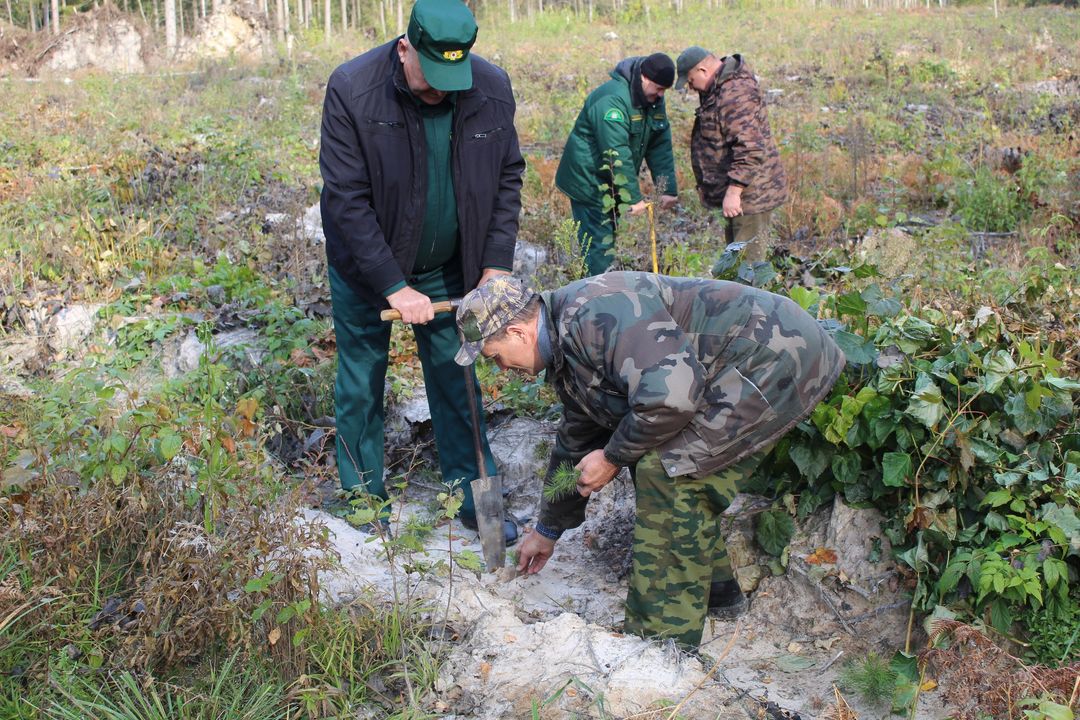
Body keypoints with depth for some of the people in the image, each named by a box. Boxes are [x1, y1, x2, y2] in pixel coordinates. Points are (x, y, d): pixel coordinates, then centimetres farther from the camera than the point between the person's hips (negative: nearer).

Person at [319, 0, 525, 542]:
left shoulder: (491, 89, -13)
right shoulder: (352, 90, -24)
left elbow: (507, 178, -2)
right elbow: (347, 199, -23)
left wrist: (496, 265, -11)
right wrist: (394, 287, -24)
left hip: (448, 269, 3)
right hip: (366, 268, -2)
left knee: (456, 381, 9)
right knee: (360, 384, 10)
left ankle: (474, 499, 22)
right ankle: (363, 493, 29)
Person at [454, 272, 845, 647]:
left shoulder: (594, 312, -24)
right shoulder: (566, 349, 11)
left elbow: (670, 392, -34)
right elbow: (575, 443, 23)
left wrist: (614, 457, -16)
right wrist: (547, 530, 31)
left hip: (776, 361, -10)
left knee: (666, 472, -15)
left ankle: (663, 639, -5)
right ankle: (716, 589, 29)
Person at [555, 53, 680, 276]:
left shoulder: (654, 100, 3)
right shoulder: (612, 99, -26)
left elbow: (661, 147, 3)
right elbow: (617, 155, -29)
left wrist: (668, 190, -6)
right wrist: (634, 198, -27)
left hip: (611, 184, 9)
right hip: (589, 181, -9)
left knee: (608, 239, 14)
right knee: (599, 243, -9)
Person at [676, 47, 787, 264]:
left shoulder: (735, 95, -22)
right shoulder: (720, 89, 13)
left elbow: (750, 150, -29)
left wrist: (733, 191, -29)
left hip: (750, 194, -11)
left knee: (748, 260, -8)